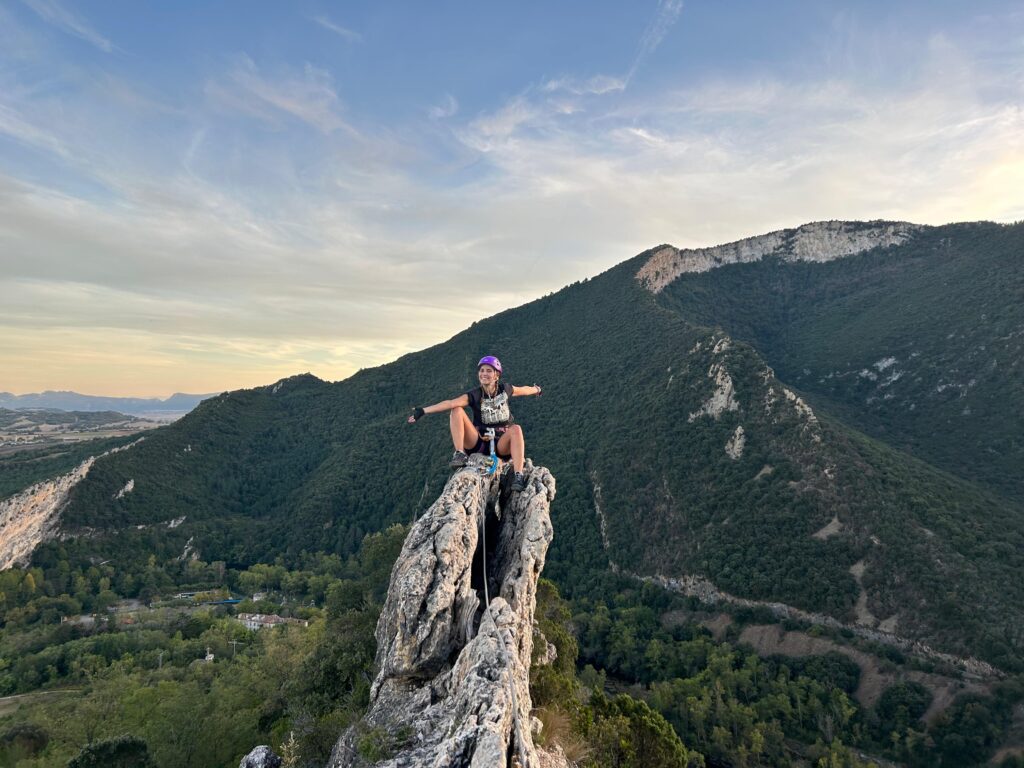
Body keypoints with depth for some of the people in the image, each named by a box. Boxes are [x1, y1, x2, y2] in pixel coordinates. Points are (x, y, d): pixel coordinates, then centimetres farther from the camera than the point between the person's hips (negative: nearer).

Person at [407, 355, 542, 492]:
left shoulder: (505, 389, -4)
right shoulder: (474, 395, -12)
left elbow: (522, 390, 17)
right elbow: (450, 403, -24)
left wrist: (536, 389, 37)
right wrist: (422, 411, -35)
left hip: (501, 444, 0)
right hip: (478, 443, 0)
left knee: (516, 429, -32)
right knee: (456, 410, -17)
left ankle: (518, 476, -38)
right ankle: (460, 454, -23)